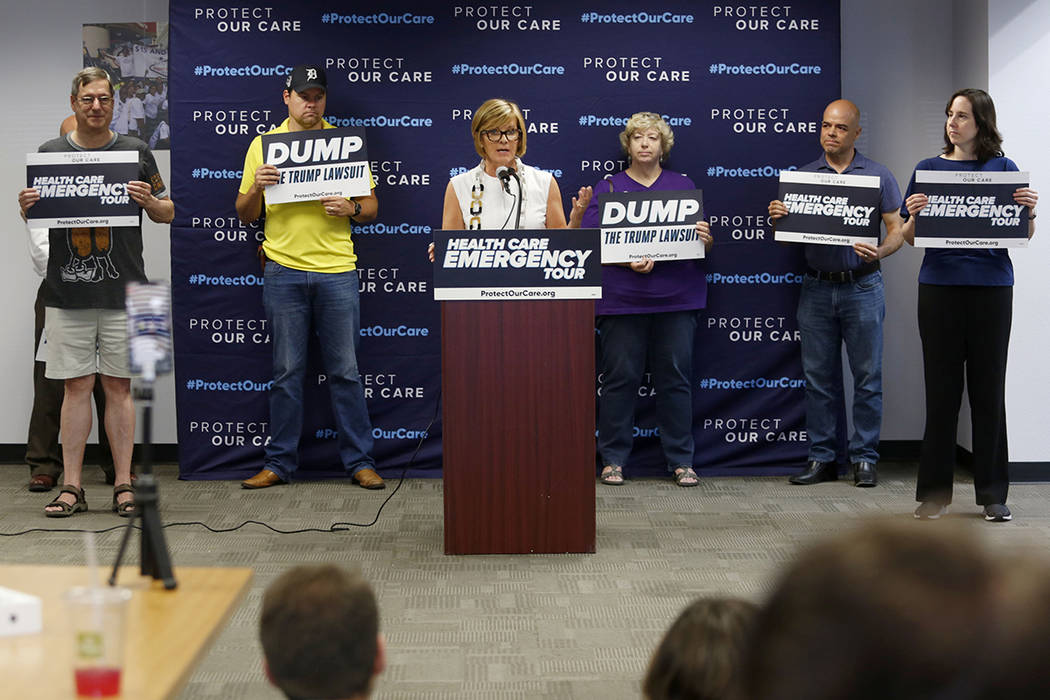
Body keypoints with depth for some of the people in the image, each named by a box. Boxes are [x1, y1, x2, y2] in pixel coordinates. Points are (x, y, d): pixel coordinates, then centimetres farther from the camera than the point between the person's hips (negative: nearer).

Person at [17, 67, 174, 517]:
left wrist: (149, 201, -11)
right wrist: (26, 206, -7)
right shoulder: (51, 153, 10)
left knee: (118, 386, 3)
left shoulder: (135, 152, 7)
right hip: (67, 293, 1)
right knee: (76, 386, 3)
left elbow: (167, 213, 10)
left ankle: (124, 485, 8)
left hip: (123, 292, -1)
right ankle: (71, 488, 8)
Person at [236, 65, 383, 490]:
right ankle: (280, 463, 13)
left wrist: (351, 209, -11)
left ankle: (359, 461, 10)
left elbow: (371, 208, 10)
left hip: (337, 271, 0)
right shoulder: (263, 145, 8)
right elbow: (245, 215, 9)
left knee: (345, 371, 3)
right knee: (287, 372, 5)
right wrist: (256, 188, -11)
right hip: (284, 272, 0)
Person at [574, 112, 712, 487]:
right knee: (620, 378, 0)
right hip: (622, 298, -1)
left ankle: (681, 460, 10)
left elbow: (702, 241, 12)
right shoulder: (607, 188, 9)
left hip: (676, 299, 1)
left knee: (676, 378, 2)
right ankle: (613, 459, 9)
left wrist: (704, 238, -12)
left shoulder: (683, 186, 15)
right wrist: (628, 262, -16)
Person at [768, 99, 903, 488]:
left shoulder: (878, 176, 2)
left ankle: (864, 457, 10)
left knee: (867, 377, 1)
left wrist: (880, 251, -21)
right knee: (819, 377, 6)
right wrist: (777, 219, -13)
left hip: (862, 287, -2)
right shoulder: (803, 175, 9)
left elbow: (896, 231, 0)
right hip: (817, 288, 2)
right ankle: (822, 457, 14)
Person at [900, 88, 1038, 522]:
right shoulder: (929, 169, 8)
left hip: (991, 287, 0)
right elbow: (910, 238, 8)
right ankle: (934, 492, 10)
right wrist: (914, 215, -12)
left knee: (988, 387, 4)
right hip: (939, 286, 1)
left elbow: (1024, 237, 6)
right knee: (941, 388, 3)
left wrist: (1029, 210, -13)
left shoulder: (1003, 168, 6)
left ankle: (992, 493, 12)